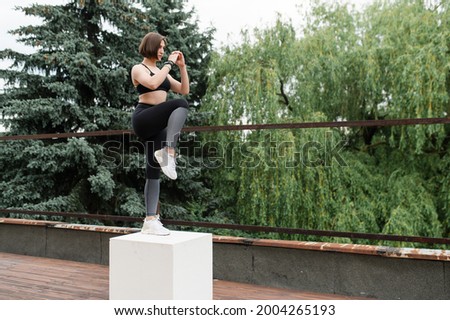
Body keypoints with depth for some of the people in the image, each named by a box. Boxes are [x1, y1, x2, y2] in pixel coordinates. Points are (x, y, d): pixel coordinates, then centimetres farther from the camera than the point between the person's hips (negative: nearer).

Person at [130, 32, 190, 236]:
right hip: (143, 118, -7)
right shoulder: (138, 68, 4)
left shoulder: (162, 71, 25)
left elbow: (184, 90, 19)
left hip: (157, 125, 7)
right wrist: (169, 63, -8)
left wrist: (182, 67, 11)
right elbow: (153, 83, -18)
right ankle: (168, 152, -37)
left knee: (154, 171, 1)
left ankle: (150, 221, 3)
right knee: (180, 104, -30)